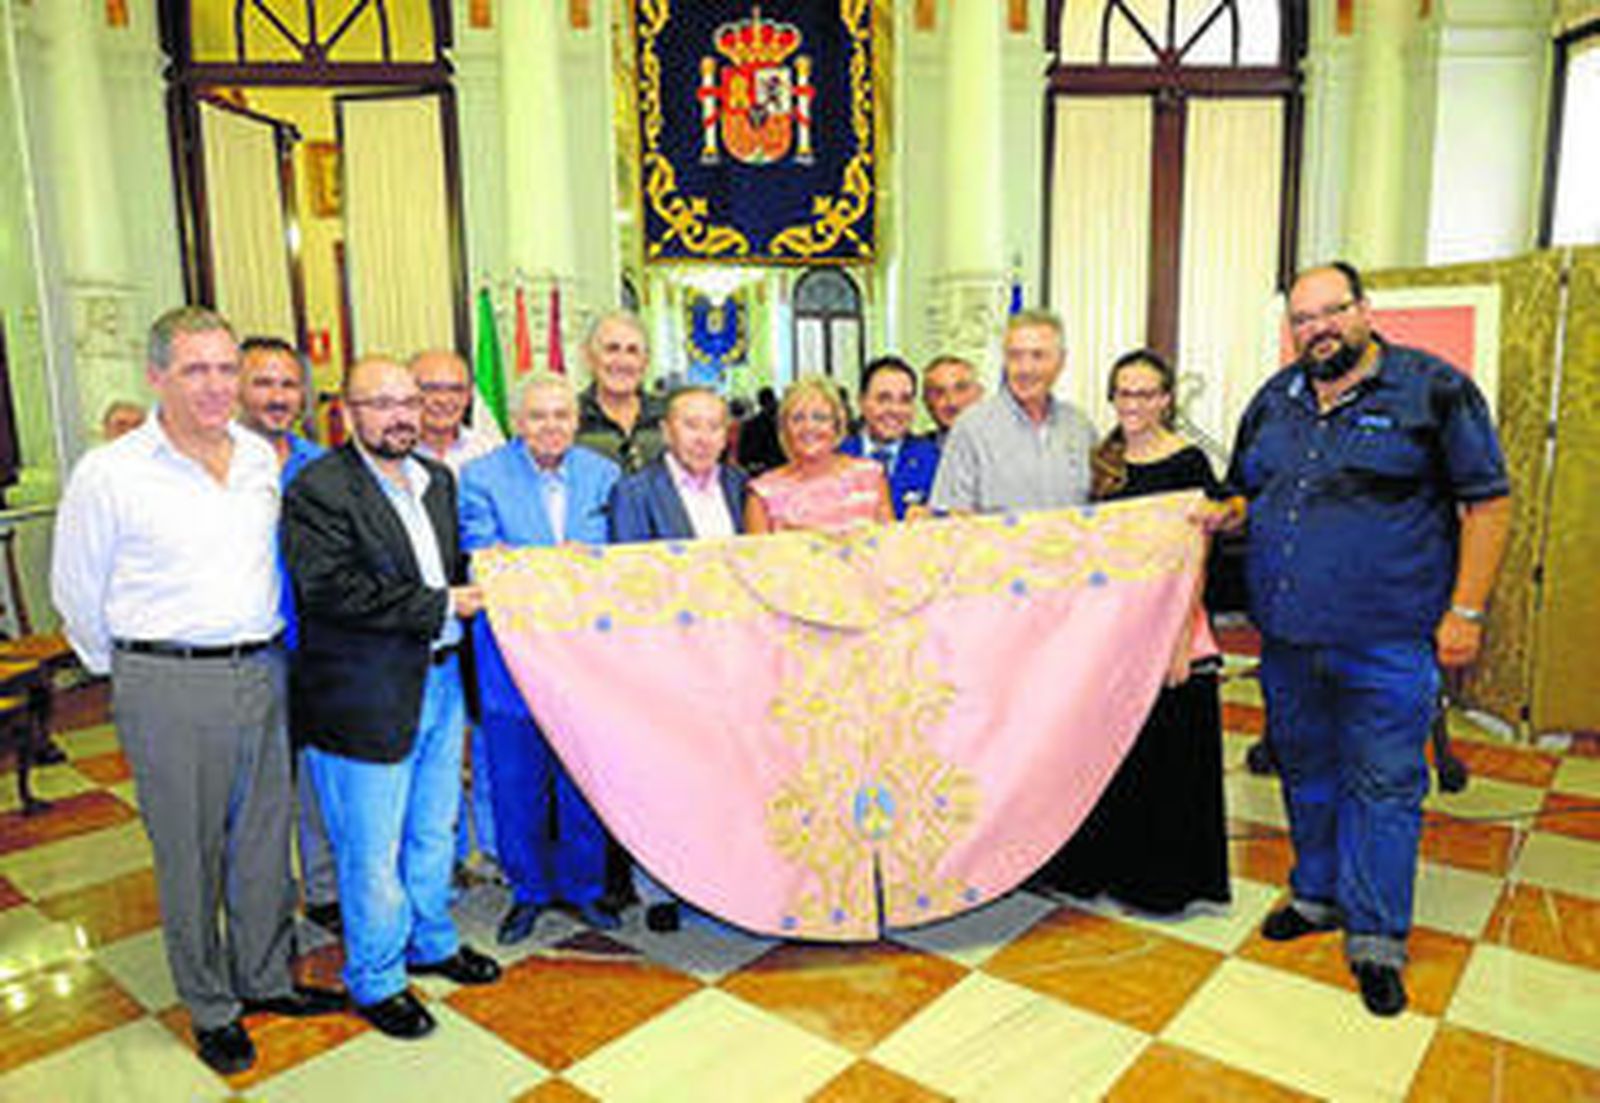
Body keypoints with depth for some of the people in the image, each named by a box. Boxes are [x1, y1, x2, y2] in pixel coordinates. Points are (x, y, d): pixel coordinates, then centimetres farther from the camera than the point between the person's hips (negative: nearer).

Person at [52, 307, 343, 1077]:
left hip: (261, 673, 4)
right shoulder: (108, 473, -9)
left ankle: (264, 979, 35)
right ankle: (210, 1008, 27)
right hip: (168, 689, -4)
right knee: (188, 854, 8)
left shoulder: (263, 459, 5)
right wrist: (129, 671, 8)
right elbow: (76, 593, 1)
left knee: (264, 837, 16)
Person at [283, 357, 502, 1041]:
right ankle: (376, 980, 28)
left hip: (440, 683, 7)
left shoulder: (438, 478, 10)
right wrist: (440, 607, -21)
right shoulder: (318, 489, -14)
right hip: (367, 701, -7)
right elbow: (333, 591, -24)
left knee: (434, 832, 22)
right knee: (373, 852, 8)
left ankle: (431, 941, 43)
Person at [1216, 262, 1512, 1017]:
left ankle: (1376, 937, 16)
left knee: (1383, 784, 2)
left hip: (1387, 642, -5)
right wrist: (1222, 517, -2)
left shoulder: (1433, 388, -4)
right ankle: (1317, 894, 35)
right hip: (1288, 635, 5)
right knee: (1305, 771, 17)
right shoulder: (1273, 401, 11)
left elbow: (1487, 502, -4)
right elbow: (1247, 492, 22)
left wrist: (1465, 612, -10)